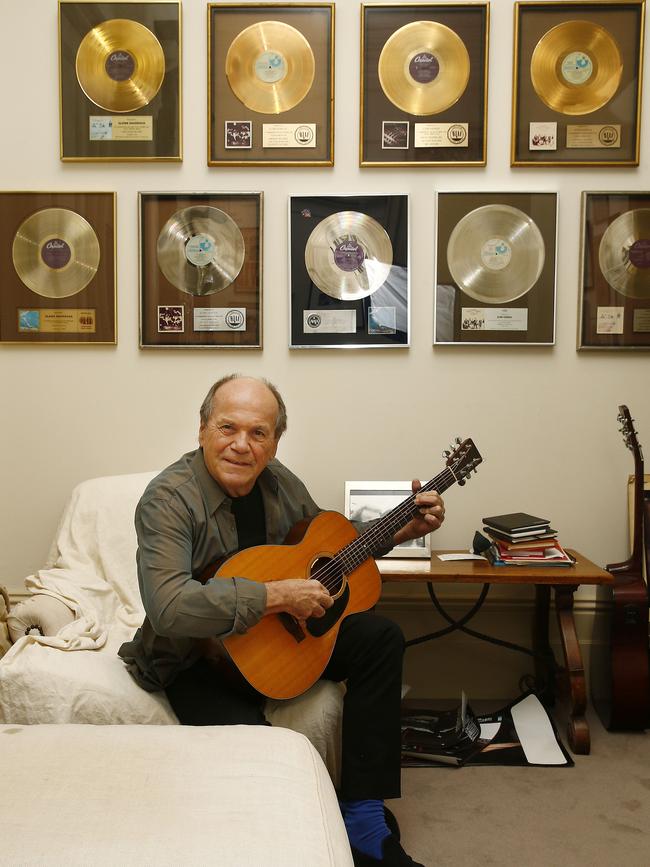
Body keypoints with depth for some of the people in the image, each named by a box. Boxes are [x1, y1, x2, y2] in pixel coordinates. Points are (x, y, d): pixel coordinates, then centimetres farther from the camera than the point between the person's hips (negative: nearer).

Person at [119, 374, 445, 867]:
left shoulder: (277, 480, -2)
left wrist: (404, 530, 4)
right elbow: (169, 608, -38)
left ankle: (363, 816, 0)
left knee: (381, 638, -4)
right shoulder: (169, 500, -24)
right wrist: (280, 595, -34)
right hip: (195, 659, -7)